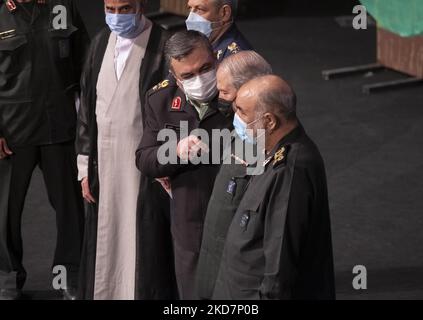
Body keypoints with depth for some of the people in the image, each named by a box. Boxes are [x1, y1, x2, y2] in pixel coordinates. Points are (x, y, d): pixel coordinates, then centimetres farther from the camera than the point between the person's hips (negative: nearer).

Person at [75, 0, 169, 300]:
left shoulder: (163, 45, -9)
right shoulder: (101, 42, 10)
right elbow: (87, 107, 14)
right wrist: (85, 168, 11)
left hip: (143, 166, -5)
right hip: (104, 164, 5)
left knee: (140, 241, -3)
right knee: (104, 241, 8)